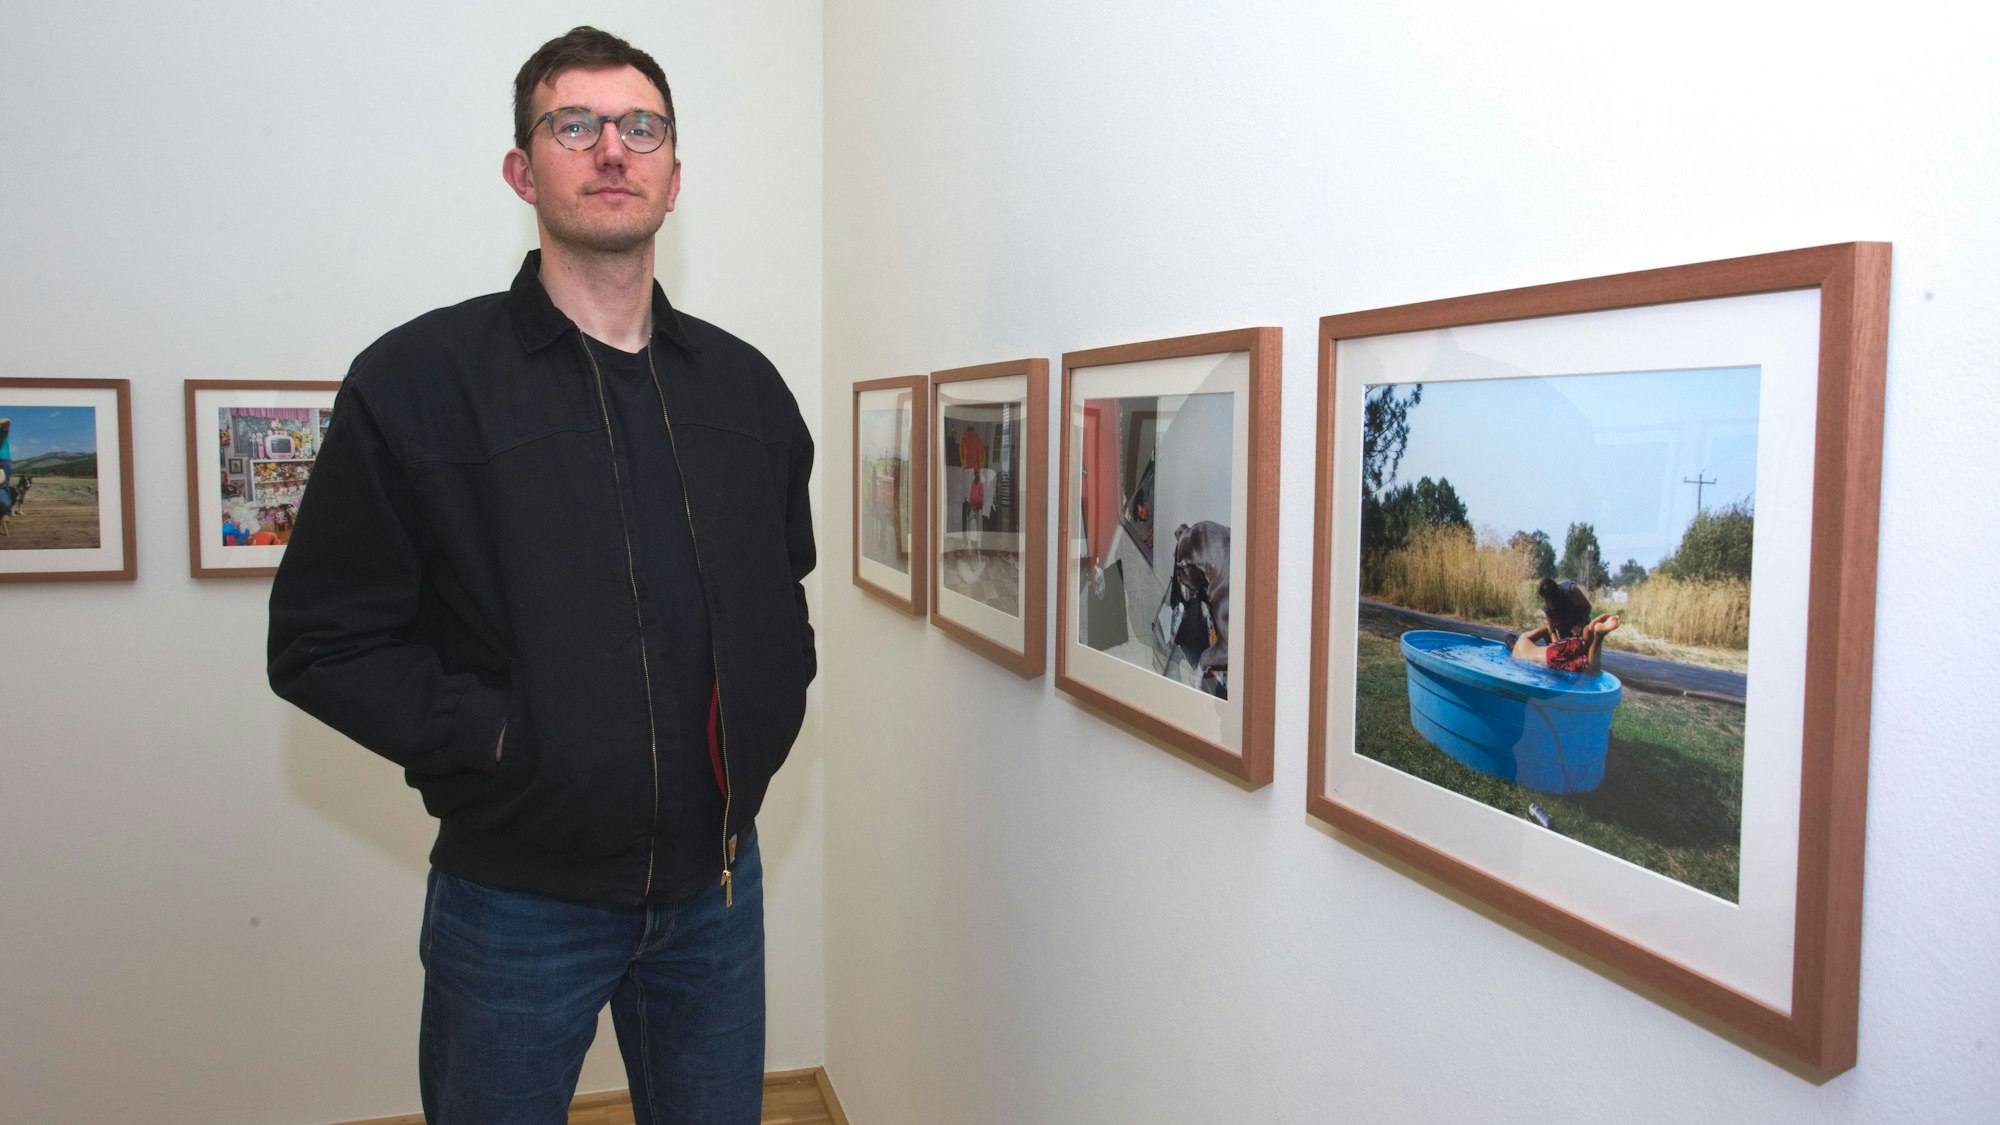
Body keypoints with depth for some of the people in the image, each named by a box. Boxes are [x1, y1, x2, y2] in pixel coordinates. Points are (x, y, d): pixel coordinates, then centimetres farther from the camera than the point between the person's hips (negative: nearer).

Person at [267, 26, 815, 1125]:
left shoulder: (746, 386, 6)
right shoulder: (416, 379, -6)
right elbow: (321, 641, -7)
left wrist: (769, 719, 2)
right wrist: (495, 736, -17)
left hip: (717, 880, 4)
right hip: (518, 899, -3)